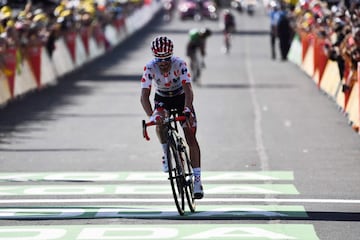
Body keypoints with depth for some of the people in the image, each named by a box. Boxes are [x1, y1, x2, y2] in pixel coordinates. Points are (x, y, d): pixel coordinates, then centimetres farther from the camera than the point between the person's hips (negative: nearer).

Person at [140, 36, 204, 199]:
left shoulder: (180, 64, -29)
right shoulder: (150, 68, -27)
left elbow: (188, 89, -36)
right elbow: (144, 95, -32)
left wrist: (187, 109, -54)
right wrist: (151, 116, -48)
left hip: (181, 98, -1)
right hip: (162, 99, 1)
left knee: (191, 137, -12)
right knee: (159, 122, -33)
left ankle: (197, 179, -10)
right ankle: (166, 154, -9)